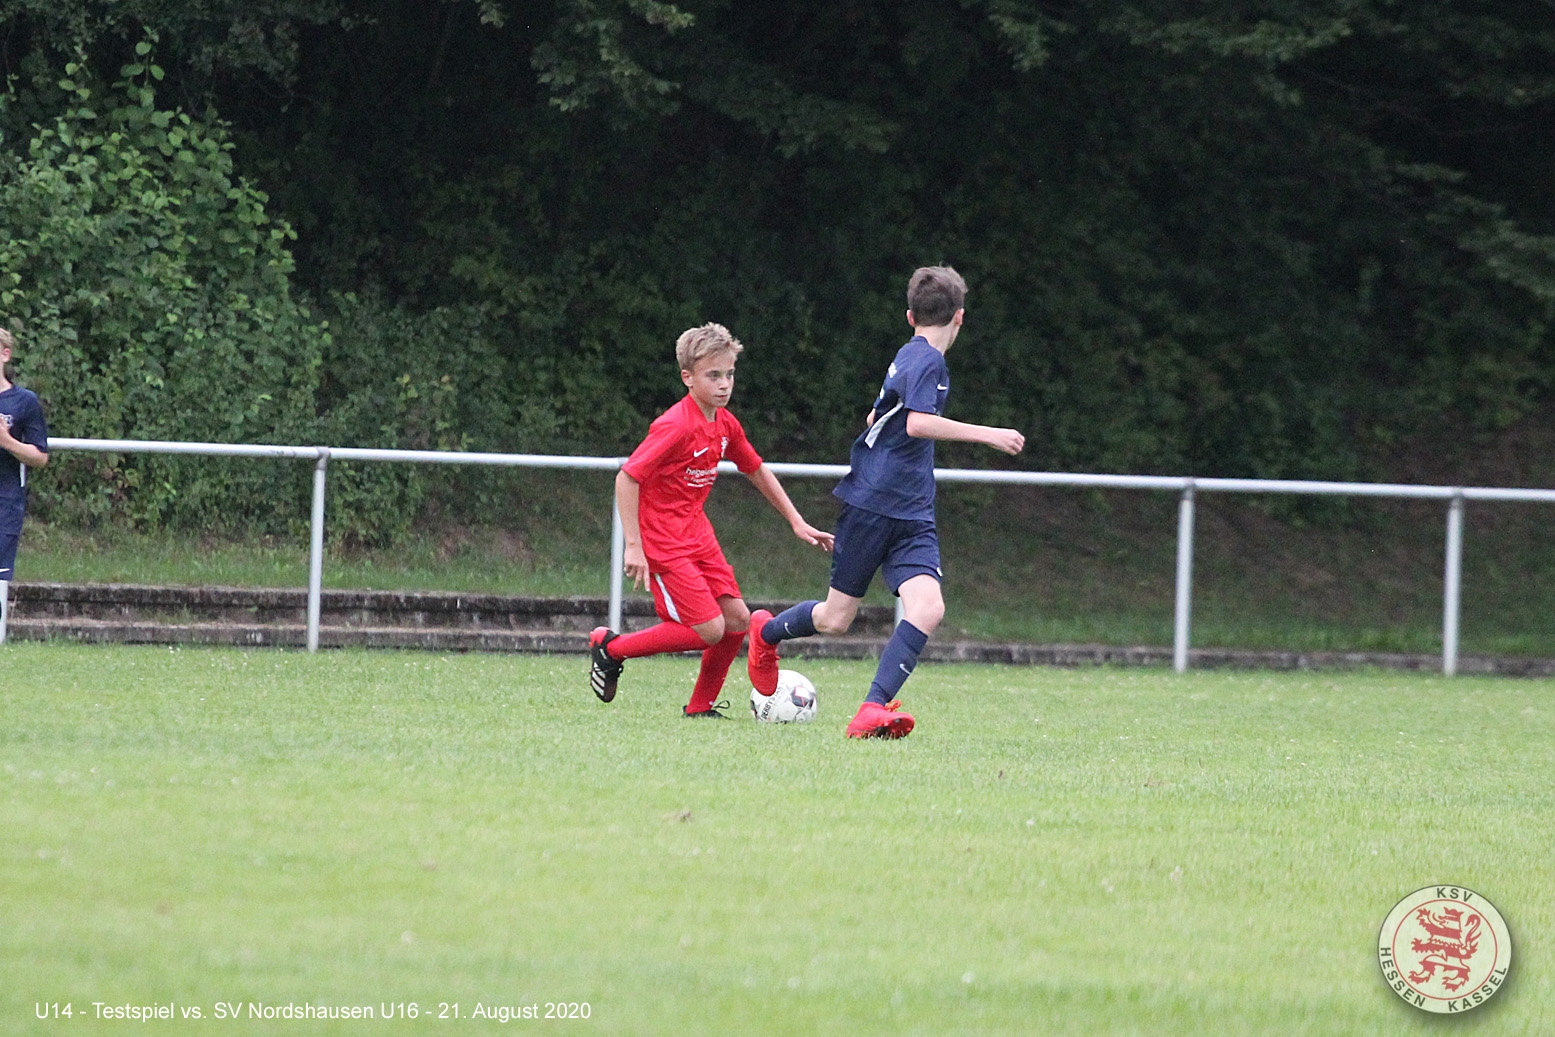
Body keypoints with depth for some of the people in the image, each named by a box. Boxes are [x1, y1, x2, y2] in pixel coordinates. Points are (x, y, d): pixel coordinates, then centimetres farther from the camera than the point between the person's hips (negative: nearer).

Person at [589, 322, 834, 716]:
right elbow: (626, 478, -22)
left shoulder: (725, 424, 5)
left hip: (696, 532, 8)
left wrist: (796, 521, 20)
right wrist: (633, 546, -25)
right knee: (709, 630, -12)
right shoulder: (676, 427, -21)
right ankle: (610, 647, 3)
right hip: (661, 538, -8)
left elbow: (757, 470, 21)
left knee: (737, 619, 2)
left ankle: (700, 707, 18)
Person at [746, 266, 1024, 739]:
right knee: (836, 619, 5)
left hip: (912, 514, 8)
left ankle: (872, 713, -22)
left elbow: (875, 417, 32)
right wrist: (986, 434, -28)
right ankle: (766, 632, 36)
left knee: (928, 610, -15)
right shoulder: (927, 360, -12)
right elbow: (918, 423, -28)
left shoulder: (910, 356, 17)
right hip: (871, 504, -8)